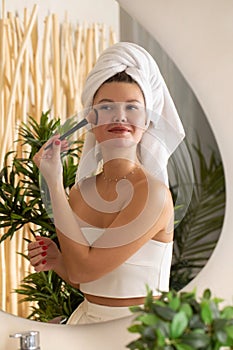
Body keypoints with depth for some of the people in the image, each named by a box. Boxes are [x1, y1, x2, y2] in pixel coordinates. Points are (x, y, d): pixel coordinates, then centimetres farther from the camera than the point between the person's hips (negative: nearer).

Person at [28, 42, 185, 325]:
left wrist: (54, 184, -17)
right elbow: (80, 278, 10)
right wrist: (57, 261, -10)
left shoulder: (153, 193, -17)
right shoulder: (81, 191, -1)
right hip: (87, 319, 4)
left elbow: (84, 268, -20)